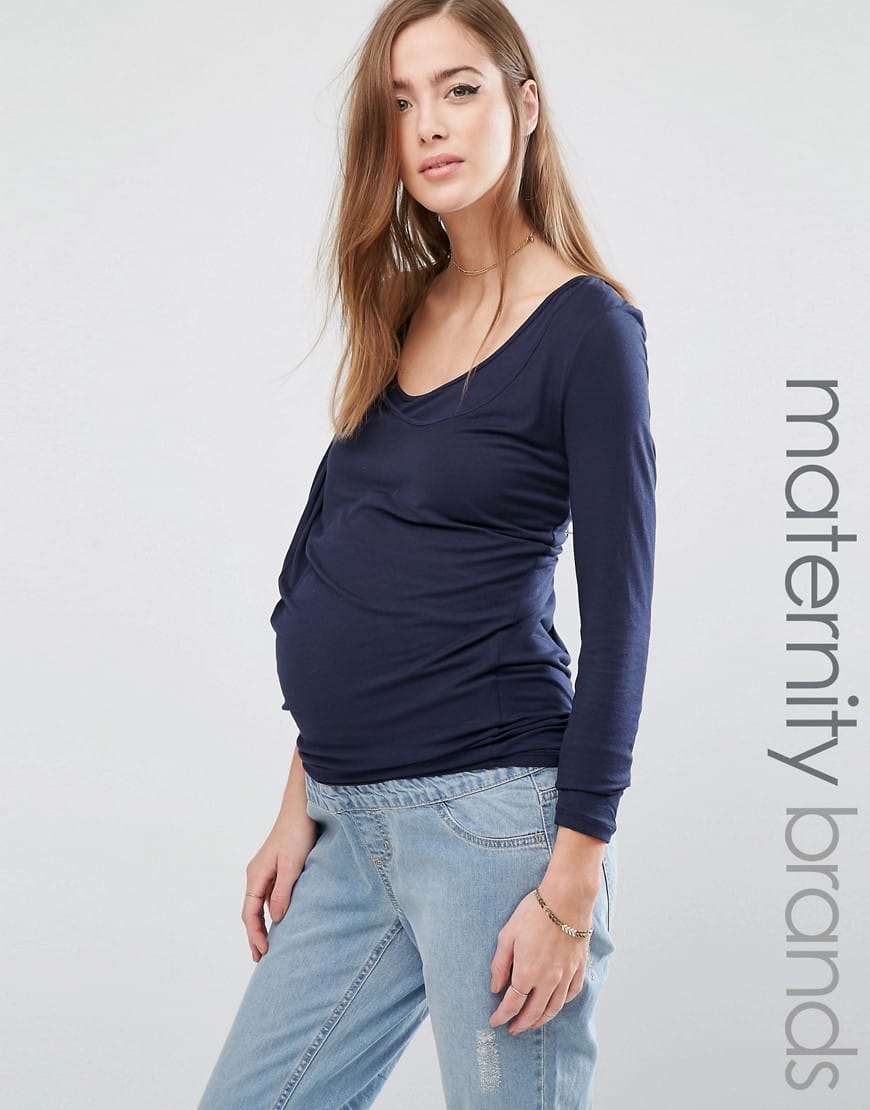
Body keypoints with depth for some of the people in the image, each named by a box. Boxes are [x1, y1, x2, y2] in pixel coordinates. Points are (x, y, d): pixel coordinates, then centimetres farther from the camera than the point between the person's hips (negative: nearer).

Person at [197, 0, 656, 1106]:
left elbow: (617, 615, -10)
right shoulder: (401, 312, 12)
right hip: (354, 821, 7)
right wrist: (303, 805, 13)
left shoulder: (586, 327, -7)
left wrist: (572, 887, -14)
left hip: (488, 808, -7)